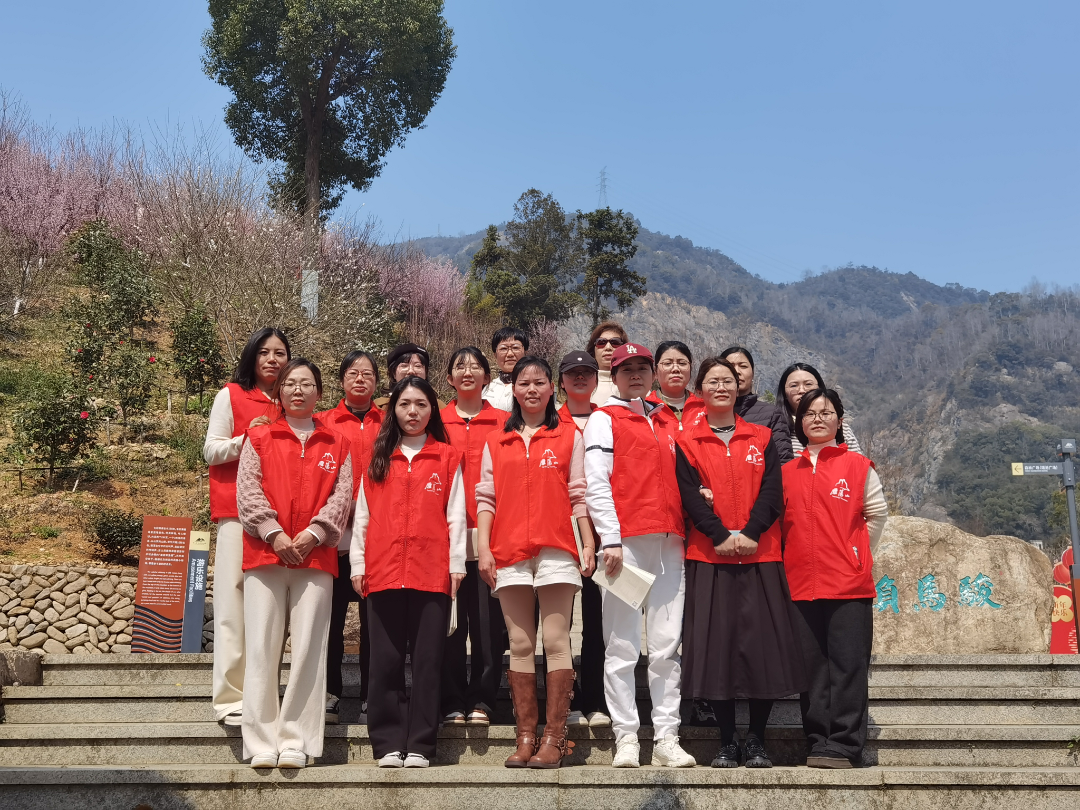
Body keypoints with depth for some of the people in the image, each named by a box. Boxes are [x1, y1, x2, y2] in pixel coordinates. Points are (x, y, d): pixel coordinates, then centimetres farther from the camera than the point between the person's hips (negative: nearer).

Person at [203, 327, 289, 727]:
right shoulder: (231, 395, 7)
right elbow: (211, 450, 4)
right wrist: (246, 440, -12)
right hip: (237, 509, -3)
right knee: (235, 600, -5)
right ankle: (231, 696, -2)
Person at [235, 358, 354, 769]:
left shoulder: (336, 443, 14)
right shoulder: (258, 437, 13)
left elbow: (342, 494, 4)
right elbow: (248, 490, 2)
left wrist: (313, 533, -9)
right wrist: (274, 533, -10)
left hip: (316, 556, 0)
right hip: (265, 553, 0)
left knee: (308, 649, -2)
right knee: (262, 647, -2)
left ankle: (296, 740, 4)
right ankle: (262, 741, 4)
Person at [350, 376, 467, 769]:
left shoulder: (448, 457, 9)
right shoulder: (378, 458, 14)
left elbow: (455, 515, 5)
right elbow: (362, 514, 12)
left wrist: (456, 564, -1)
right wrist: (358, 563, 6)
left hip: (432, 573, -1)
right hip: (383, 572, 2)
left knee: (427, 659, 0)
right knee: (385, 660, 3)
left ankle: (419, 746, 8)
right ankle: (389, 744, 10)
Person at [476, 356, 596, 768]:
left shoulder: (569, 437, 10)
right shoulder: (496, 442, 15)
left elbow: (578, 495, 6)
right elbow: (485, 497, 11)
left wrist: (588, 543, -2)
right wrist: (484, 548, 1)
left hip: (556, 549, -2)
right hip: (510, 552, 2)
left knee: (556, 642, -5)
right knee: (520, 645, 3)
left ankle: (554, 737, 0)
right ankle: (526, 738, 8)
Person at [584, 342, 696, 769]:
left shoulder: (668, 423, 23)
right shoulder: (603, 420, 7)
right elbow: (596, 484, -2)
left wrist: (686, 520, 12)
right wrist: (610, 539, -11)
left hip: (667, 542, 5)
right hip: (627, 540, -5)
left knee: (667, 645, 3)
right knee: (623, 645, -3)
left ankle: (667, 738, 7)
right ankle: (626, 738, 3)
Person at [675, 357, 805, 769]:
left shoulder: (761, 438, 12)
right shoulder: (686, 442, 7)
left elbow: (772, 492, 1)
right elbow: (690, 496, -4)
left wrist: (750, 533, -14)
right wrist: (721, 535, -17)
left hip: (760, 554, 1)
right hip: (709, 556, -1)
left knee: (763, 642, -1)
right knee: (716, 643, 0)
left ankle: (757, 742, 12)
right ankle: (727, 742, 11)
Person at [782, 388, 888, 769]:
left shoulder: (858, 466, 5)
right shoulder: (787, 471, 13)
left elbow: (877, 514, 9)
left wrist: (853, 554, 8)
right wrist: (804, 557, 9)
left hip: (849, 583, -3)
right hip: (801, 584, 3)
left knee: (848, 665, -3)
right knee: (812, 666, 5)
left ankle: (843, 745, 1)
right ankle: (818, 743, 12)